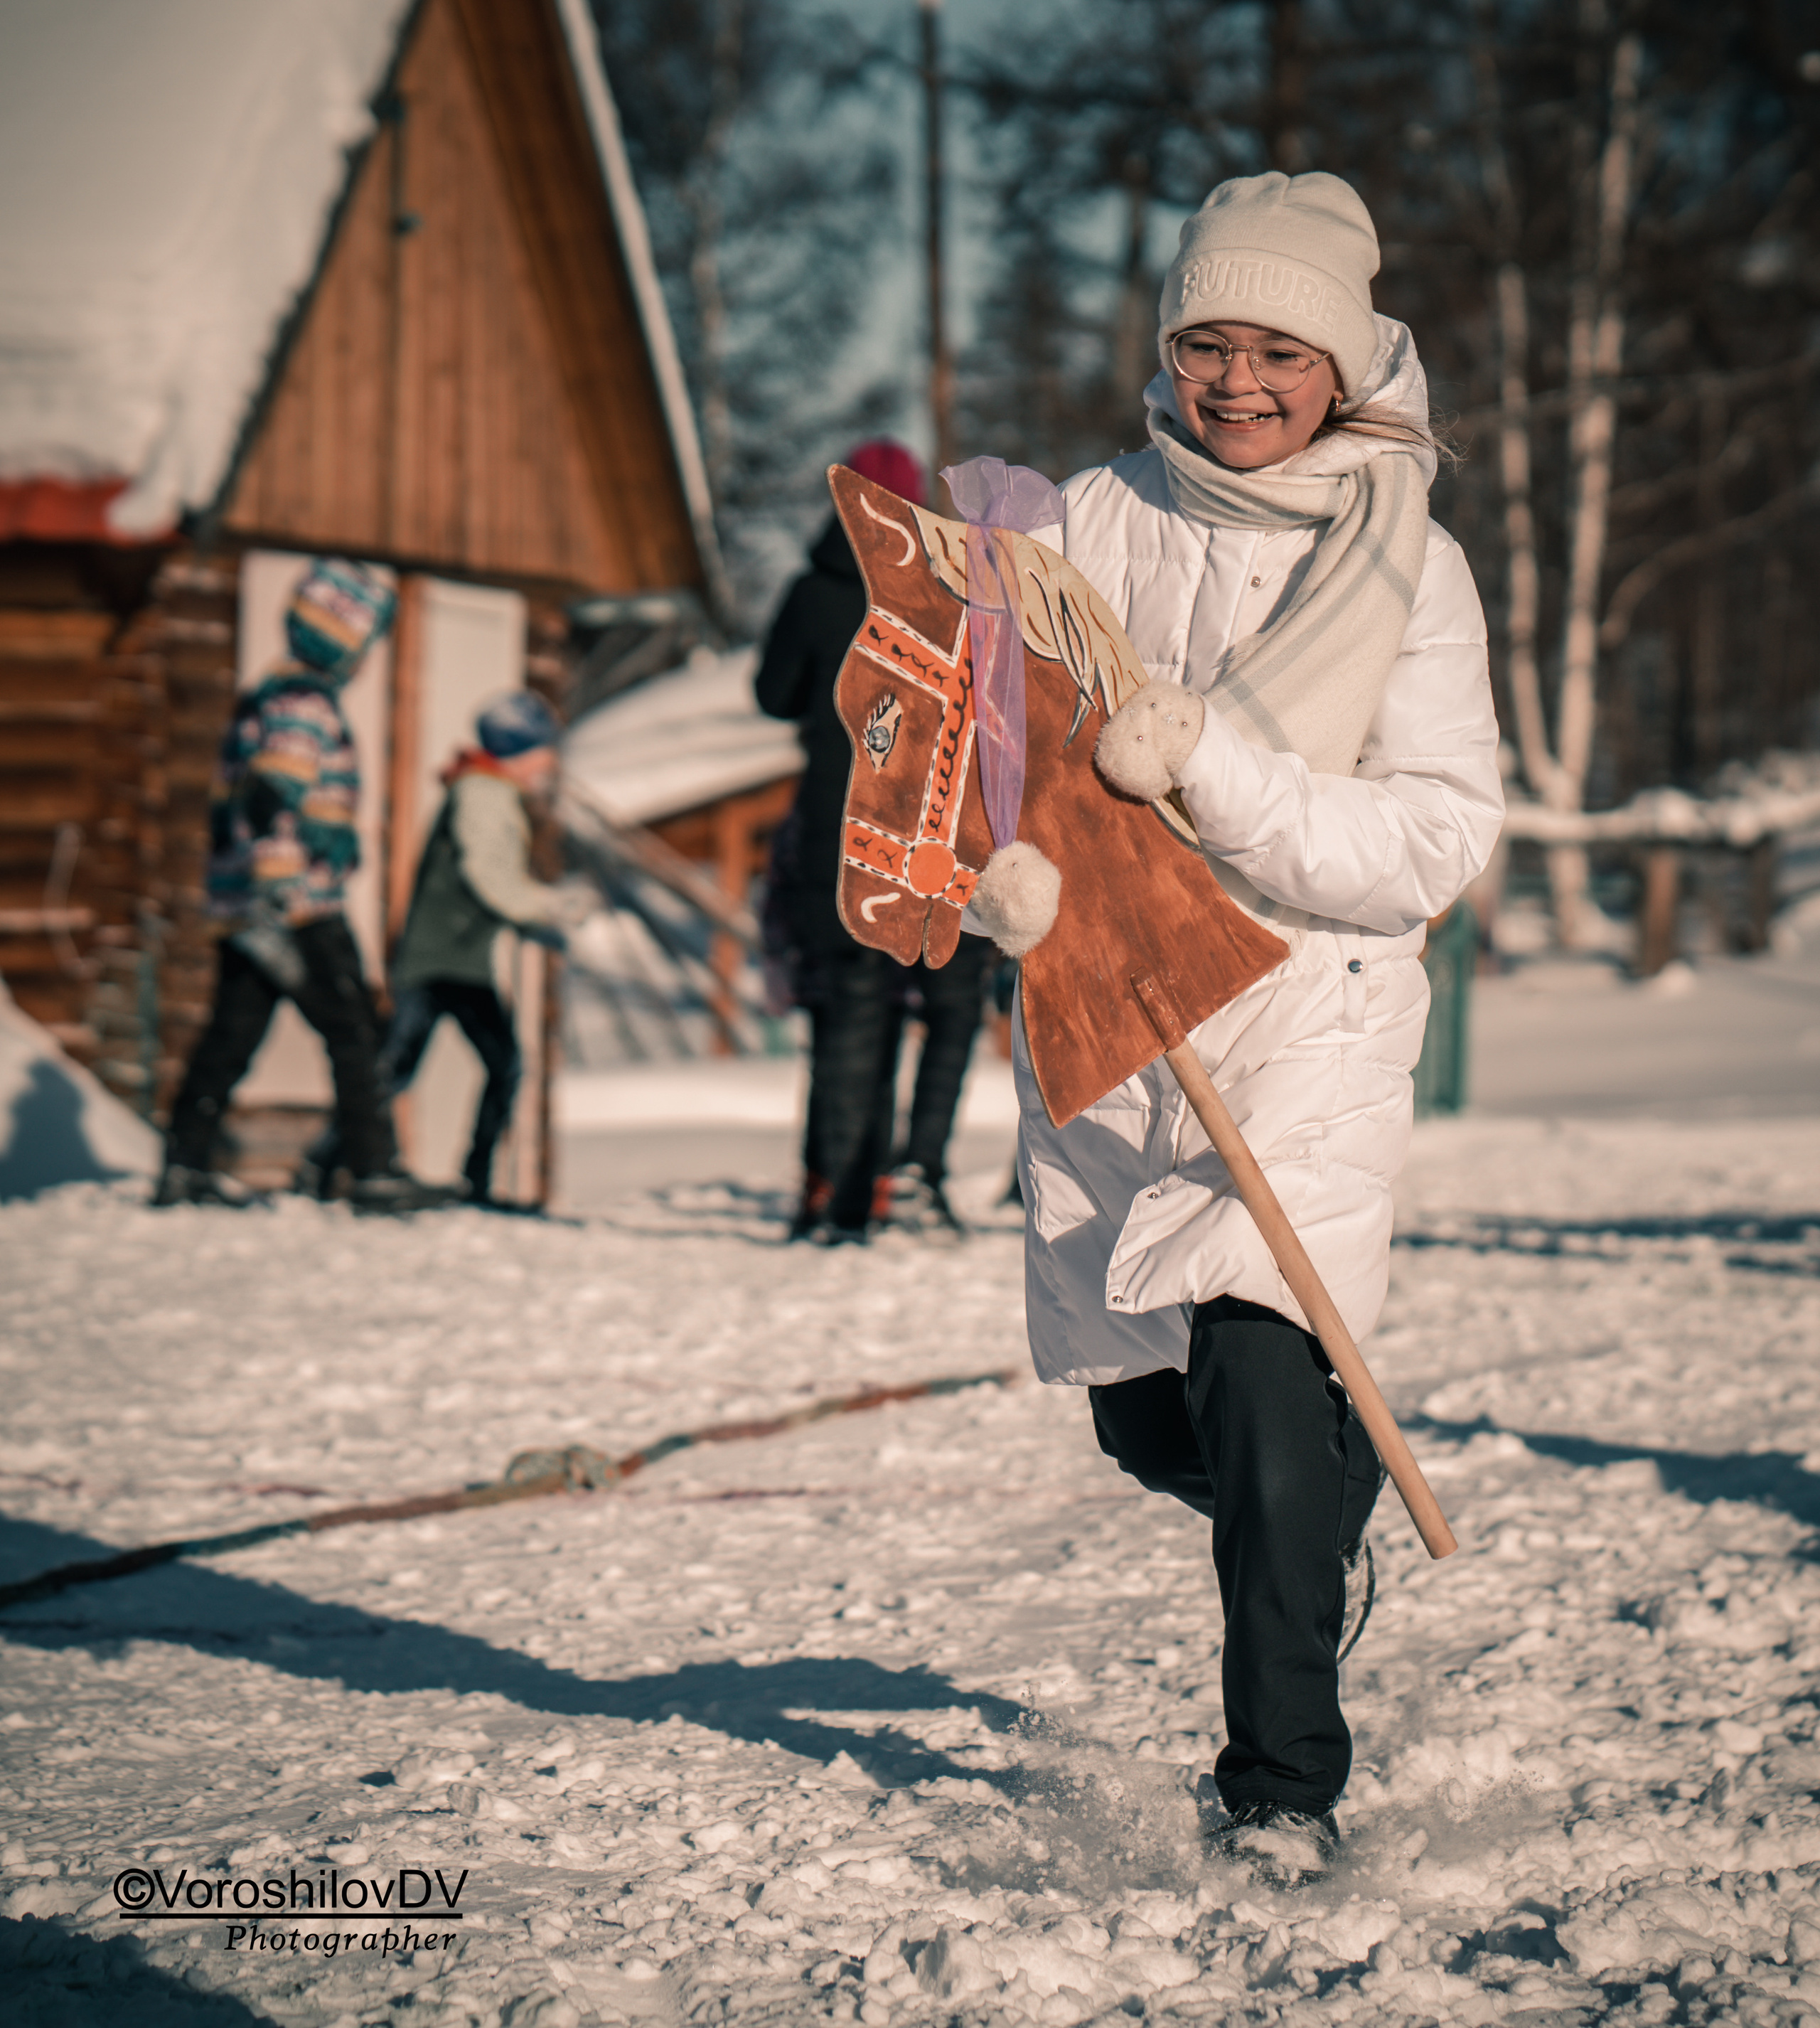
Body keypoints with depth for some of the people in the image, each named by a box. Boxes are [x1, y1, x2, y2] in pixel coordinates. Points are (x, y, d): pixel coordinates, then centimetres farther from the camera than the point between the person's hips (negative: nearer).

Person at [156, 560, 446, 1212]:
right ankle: (375, 1173, -3)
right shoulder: (305, 706, -12)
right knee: (354, 1035, -3)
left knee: (230, 1036, 9)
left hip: (244, 907, 9)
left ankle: (186, 1166, 9)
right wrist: (274, 896, -28)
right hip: (303, 908, -9)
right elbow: (270, 800, -24)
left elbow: (230, 804, 24)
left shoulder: (263, 699, 18)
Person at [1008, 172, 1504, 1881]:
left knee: (1256, 1369, -21)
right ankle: (1327, 1512, 46)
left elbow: (1438, 840, -12)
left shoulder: (1407, 570, -4)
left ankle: (1283, 1784, -7)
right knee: (1143, 1417, 11)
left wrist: (1210, 765, -24)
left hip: (1308, 1005, -3)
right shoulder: (1096, 522, 3)